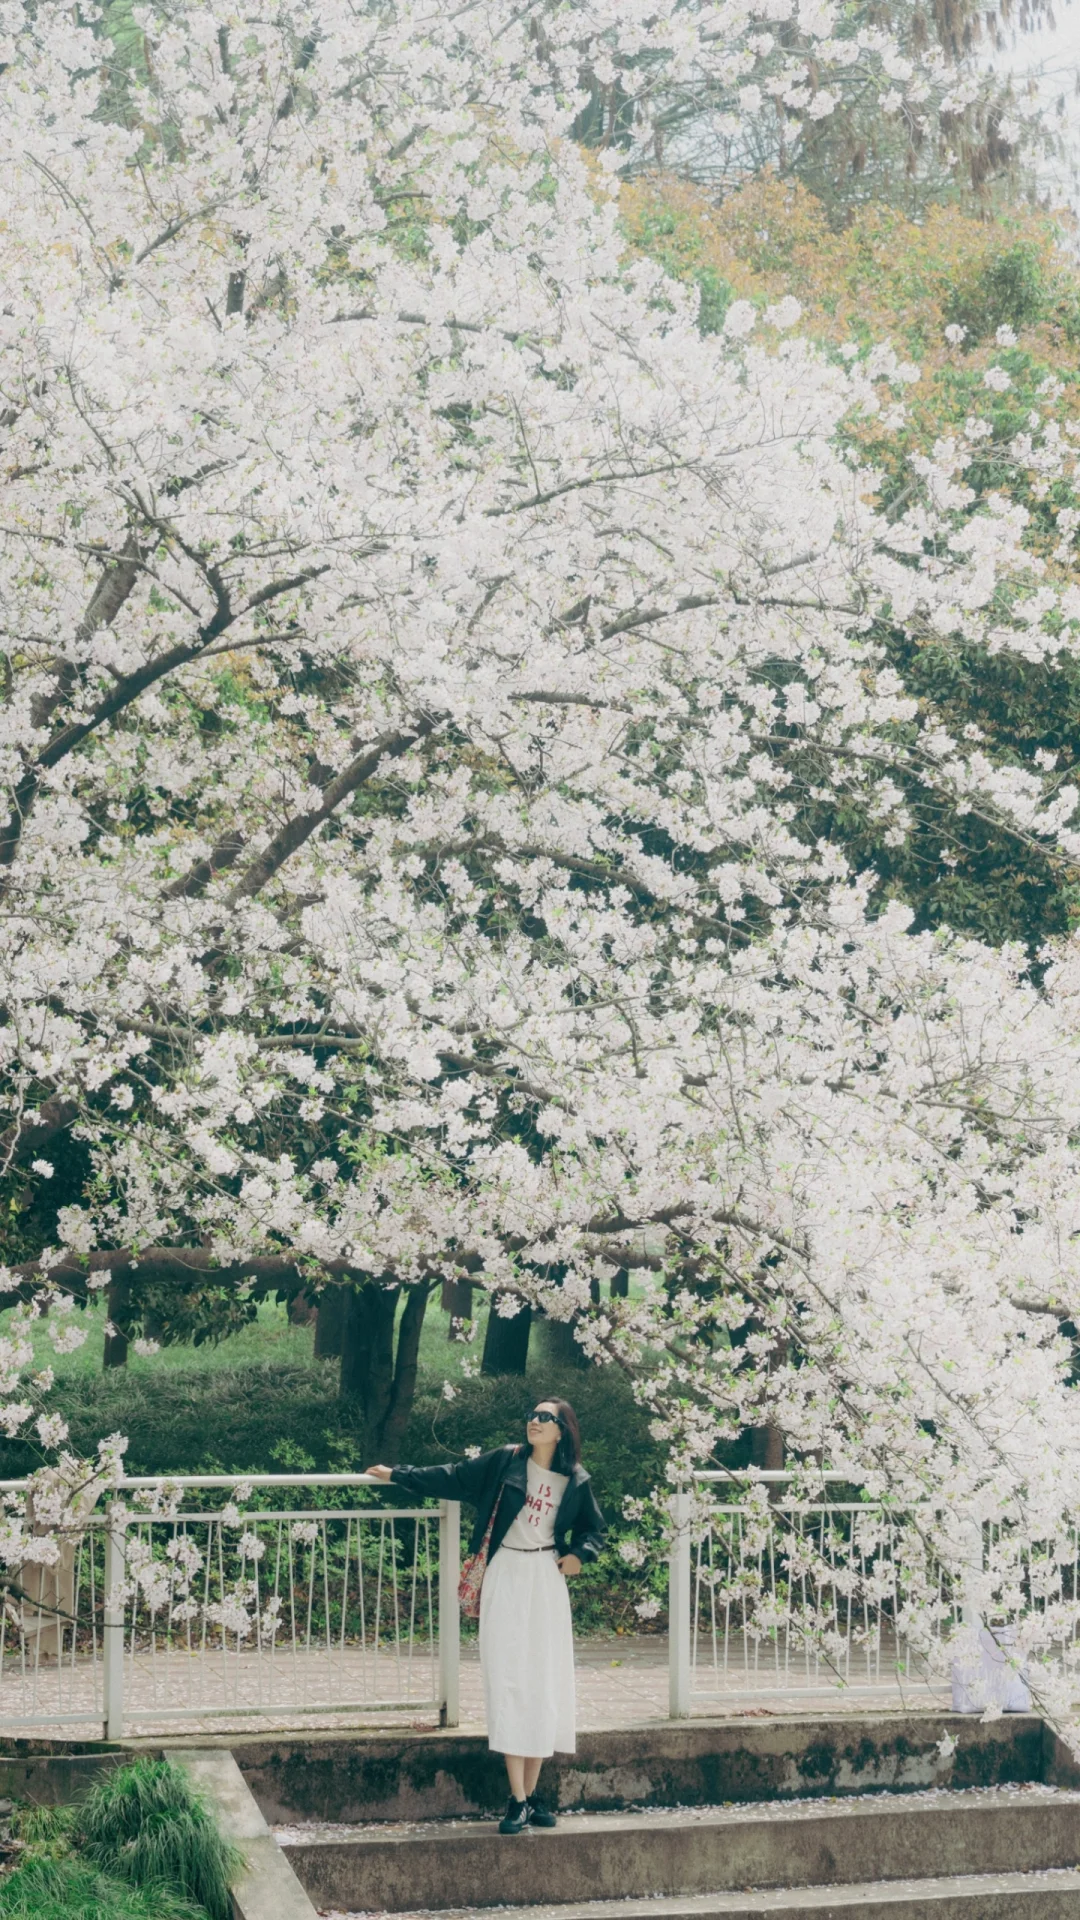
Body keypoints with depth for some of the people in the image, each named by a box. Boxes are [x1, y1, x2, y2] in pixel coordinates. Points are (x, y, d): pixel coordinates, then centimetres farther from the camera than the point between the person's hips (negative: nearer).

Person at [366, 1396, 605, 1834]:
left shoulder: (575, 1482, 3)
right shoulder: (506, 1461, 0)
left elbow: (592, 1528, 17)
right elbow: (452, 1478, 7)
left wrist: (579, 1553, -2)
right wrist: (397, 1475, 8)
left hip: (546, 1583, 1)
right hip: (506, 1579, -1)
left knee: (545, 1684, 1)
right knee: (508, 1682, -7)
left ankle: (532, 1794, 10)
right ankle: (517, 1801, -8)